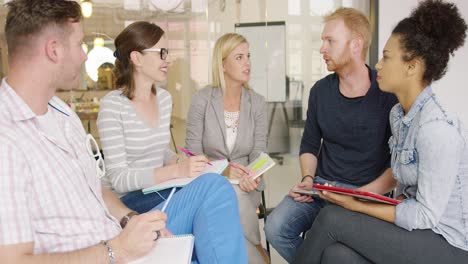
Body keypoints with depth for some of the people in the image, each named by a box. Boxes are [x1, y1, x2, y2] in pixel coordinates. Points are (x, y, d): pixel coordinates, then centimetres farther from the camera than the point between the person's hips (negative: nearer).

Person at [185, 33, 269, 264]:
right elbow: (193, 154, -7)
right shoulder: (202, 100, -6)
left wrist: (253, 177, -24)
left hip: (245, 185, 1)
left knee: (236, 197, -32)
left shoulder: (257, 102, 2)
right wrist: (222, 170, -24)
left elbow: (258, 153, -2)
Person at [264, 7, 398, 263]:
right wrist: (308, 179, -3)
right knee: (275, 228, -17)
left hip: (369, 193, -4)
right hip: (321, 186, 4)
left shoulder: (389, 93, -9)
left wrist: (366, 193, -17)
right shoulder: (321, 90, 5)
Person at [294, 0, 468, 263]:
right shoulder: (398, 114, 4)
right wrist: (357, 193, 1)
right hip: (420, 226, 6)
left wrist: (356, 206, -16)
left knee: (332, 219, -17)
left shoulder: (436, 127, -23)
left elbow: (426, 215, -20)